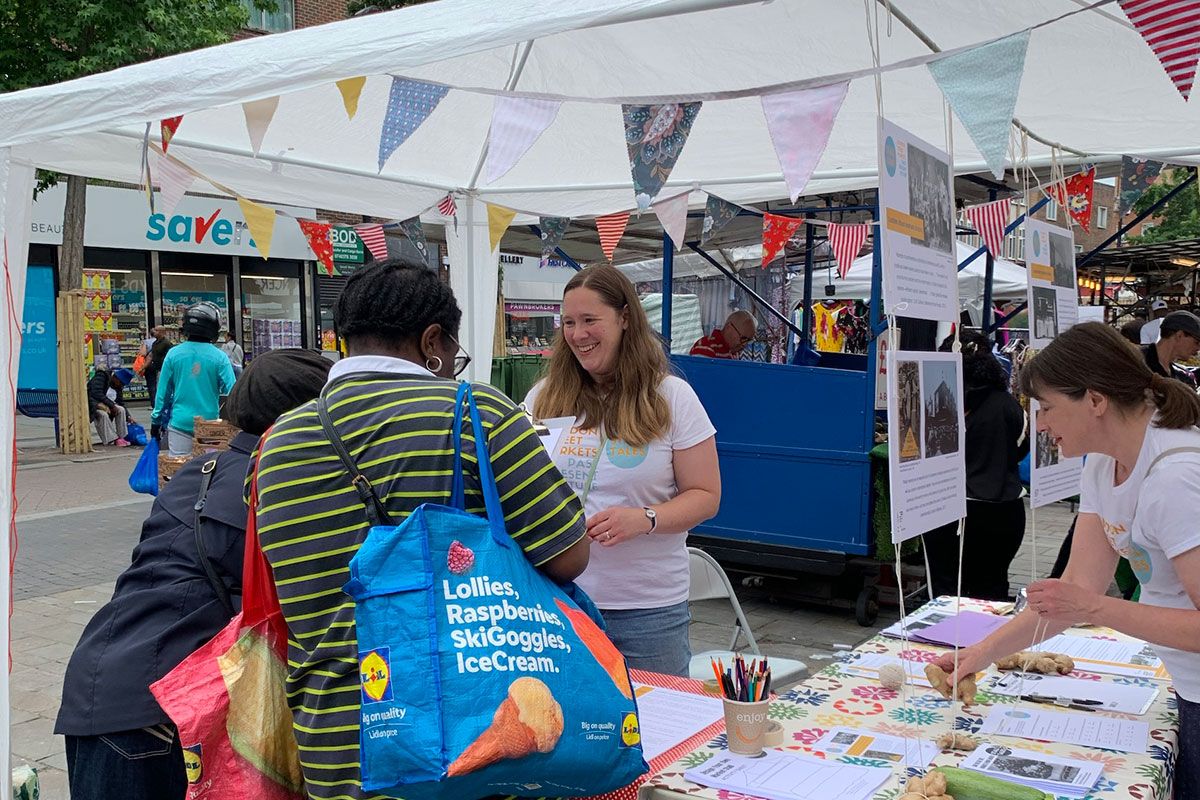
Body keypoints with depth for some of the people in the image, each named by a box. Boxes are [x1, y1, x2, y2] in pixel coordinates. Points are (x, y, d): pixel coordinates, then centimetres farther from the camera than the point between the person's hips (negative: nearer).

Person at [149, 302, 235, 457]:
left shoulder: (173, 354, -2)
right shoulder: (219, 357, -7)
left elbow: (163, 392, 4)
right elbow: (232, 391, -7)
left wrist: (156, 421, 13)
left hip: (180, 423, 1)